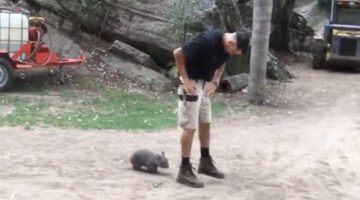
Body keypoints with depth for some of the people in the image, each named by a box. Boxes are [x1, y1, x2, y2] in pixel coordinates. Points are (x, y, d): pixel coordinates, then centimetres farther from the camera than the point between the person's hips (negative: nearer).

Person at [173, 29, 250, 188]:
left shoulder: (227, 47, -5)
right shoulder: (207, 41, -30)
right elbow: (178, 53, -25)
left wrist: (215, 82, 0)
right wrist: (185, 79, -21)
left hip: (205, 84, 8)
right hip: (192, 83, -8)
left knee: (205, 124, 15)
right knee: (190, 127, -6)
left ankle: (205, 162, 28)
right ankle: (184, 170, 0)